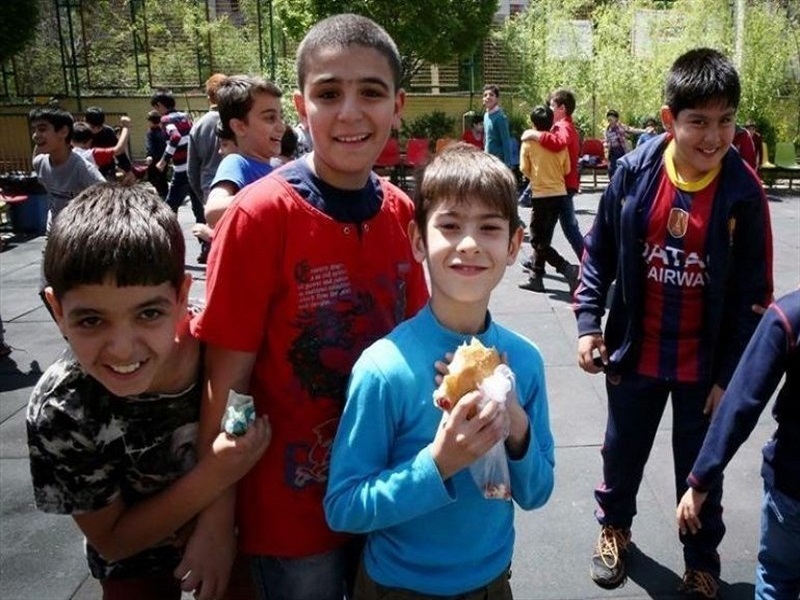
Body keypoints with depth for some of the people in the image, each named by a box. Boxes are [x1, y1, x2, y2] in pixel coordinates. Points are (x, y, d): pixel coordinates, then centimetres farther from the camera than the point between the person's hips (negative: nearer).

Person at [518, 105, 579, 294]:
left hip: (542, 195, -5)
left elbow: (524, 169, -3)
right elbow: (567, 169, 6)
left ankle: (568, 269, -15)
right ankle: (536, 277, 19)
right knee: (543, 238, 15)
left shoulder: (529, 142, -6)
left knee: (538, 240, 1)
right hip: (559, 193, 5)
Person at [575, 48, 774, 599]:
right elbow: (600, 253, 0)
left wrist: (732, 375, -7)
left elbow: (753, 295, -8)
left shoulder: (743, 193, -14)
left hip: (705, 364, -1)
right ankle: (614, 527, 48)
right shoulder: (634, 172, -11)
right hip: (635, 353, 1)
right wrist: (589, 322, -6)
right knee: (623, 451, 20)